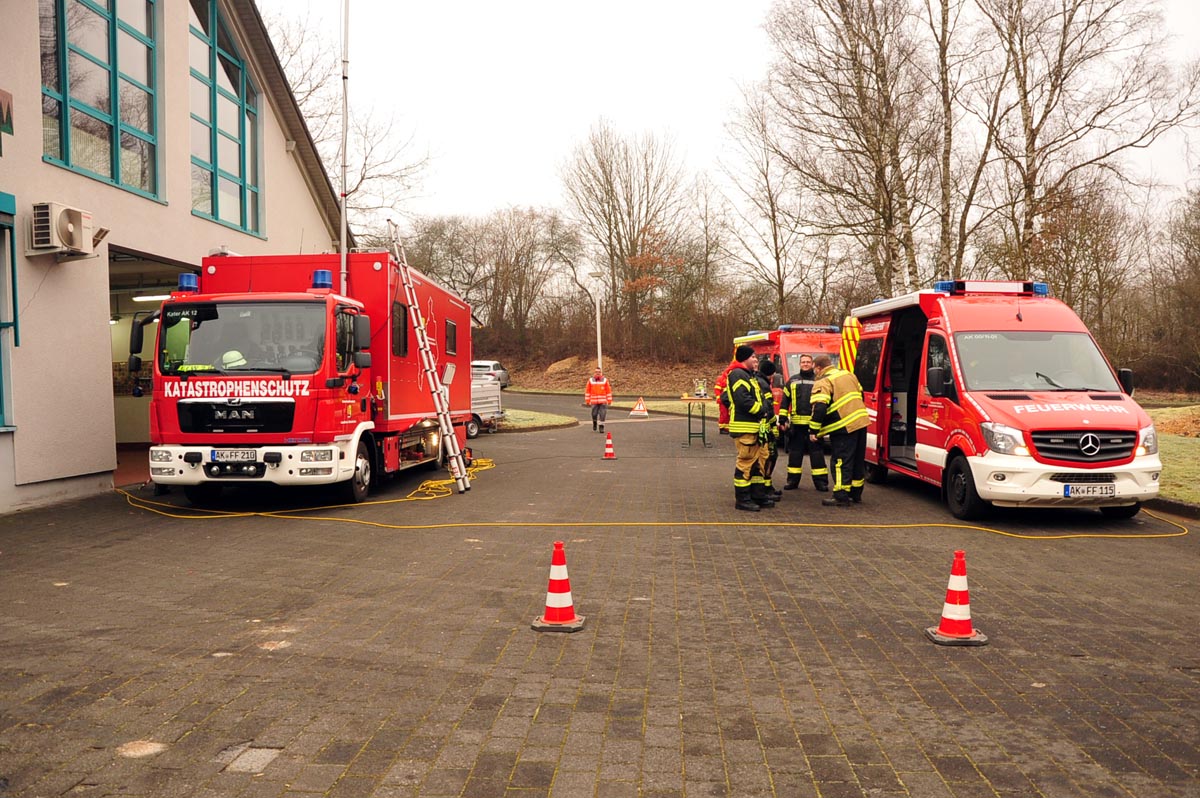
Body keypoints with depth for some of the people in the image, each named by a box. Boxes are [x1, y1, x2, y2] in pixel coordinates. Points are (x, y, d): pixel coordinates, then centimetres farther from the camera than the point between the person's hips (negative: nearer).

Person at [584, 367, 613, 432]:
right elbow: (587, 391, 6)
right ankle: (594, 424, 31)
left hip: (603, 402, 0)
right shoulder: (590, 381, 2)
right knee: (594, 414, 2)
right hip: (594, 401, 0)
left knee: (602, 414, -6)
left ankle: (601, 427, 4)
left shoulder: (605, 380, 1)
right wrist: (587, 401, 3)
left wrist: (609, 400, 2)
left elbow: (609, 391, 4)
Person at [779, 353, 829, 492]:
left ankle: (821, 481, 4)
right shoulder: (792, 380, 13)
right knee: (795, 452, 7)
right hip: (796, 423, 2)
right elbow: (785, 401, 13)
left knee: (817, 452, 0)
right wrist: (783, 418, 5)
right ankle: (793, 480, 15)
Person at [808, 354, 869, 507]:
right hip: (861, 421, 8)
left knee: (841, 462, -2)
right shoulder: (848, 374, 15)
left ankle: (841, 497, 0)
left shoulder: (822, 383, -10)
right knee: (858, 460, 16)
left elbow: (819, 408, -20)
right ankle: (856, 493, 27)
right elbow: (860, 394, 24)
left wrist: (813, 430, -16)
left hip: (843, 427, -8)